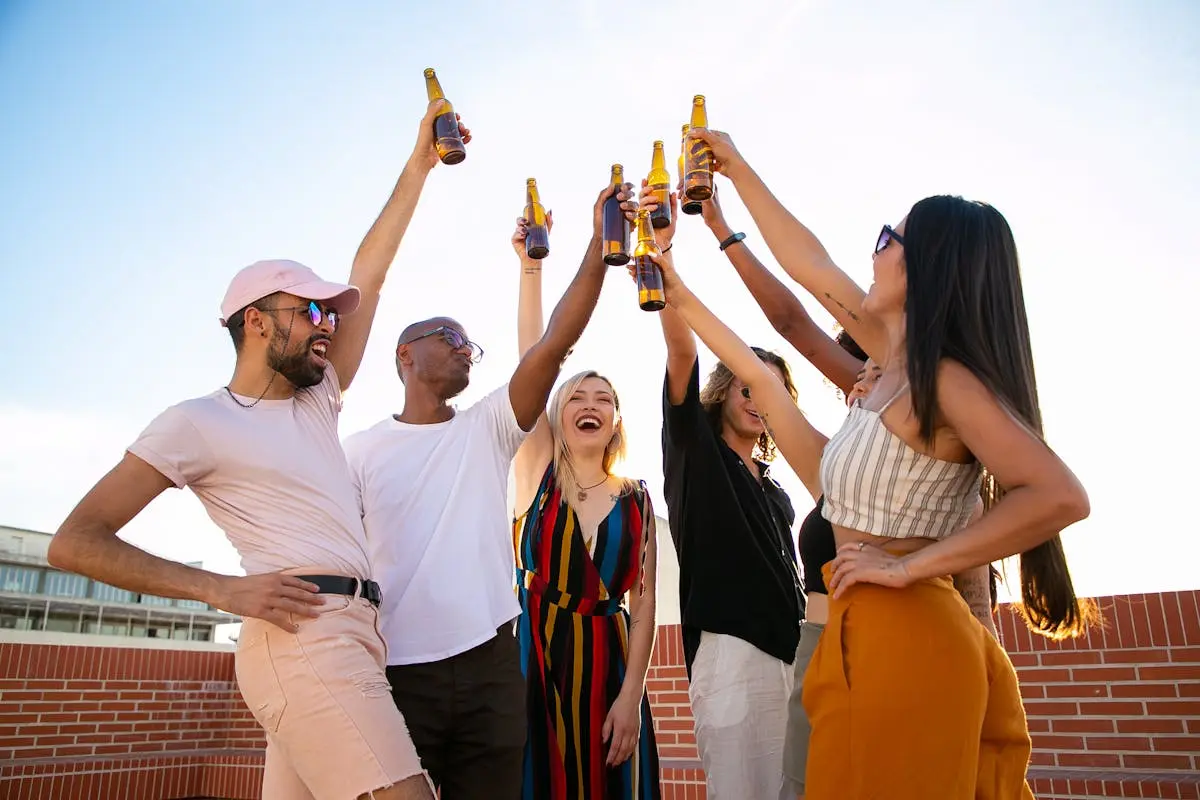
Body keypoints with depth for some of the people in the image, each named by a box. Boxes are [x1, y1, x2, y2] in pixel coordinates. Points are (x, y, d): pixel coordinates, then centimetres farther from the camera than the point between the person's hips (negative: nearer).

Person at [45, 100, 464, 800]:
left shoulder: (317, 400, 21)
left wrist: (419, 167, 24)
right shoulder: (199, 422, 2)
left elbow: (369, 276, 22)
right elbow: (75, 542, -2)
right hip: (306, 634, -8)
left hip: (348, 637, 8)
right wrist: (224, 589, -13)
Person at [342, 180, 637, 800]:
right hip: (397, 673, -2)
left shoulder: (486, 430, 8)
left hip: (490, 667, 2)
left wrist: (599, 245, -11)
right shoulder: (362, 451, 5)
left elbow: (555, 342, -3)